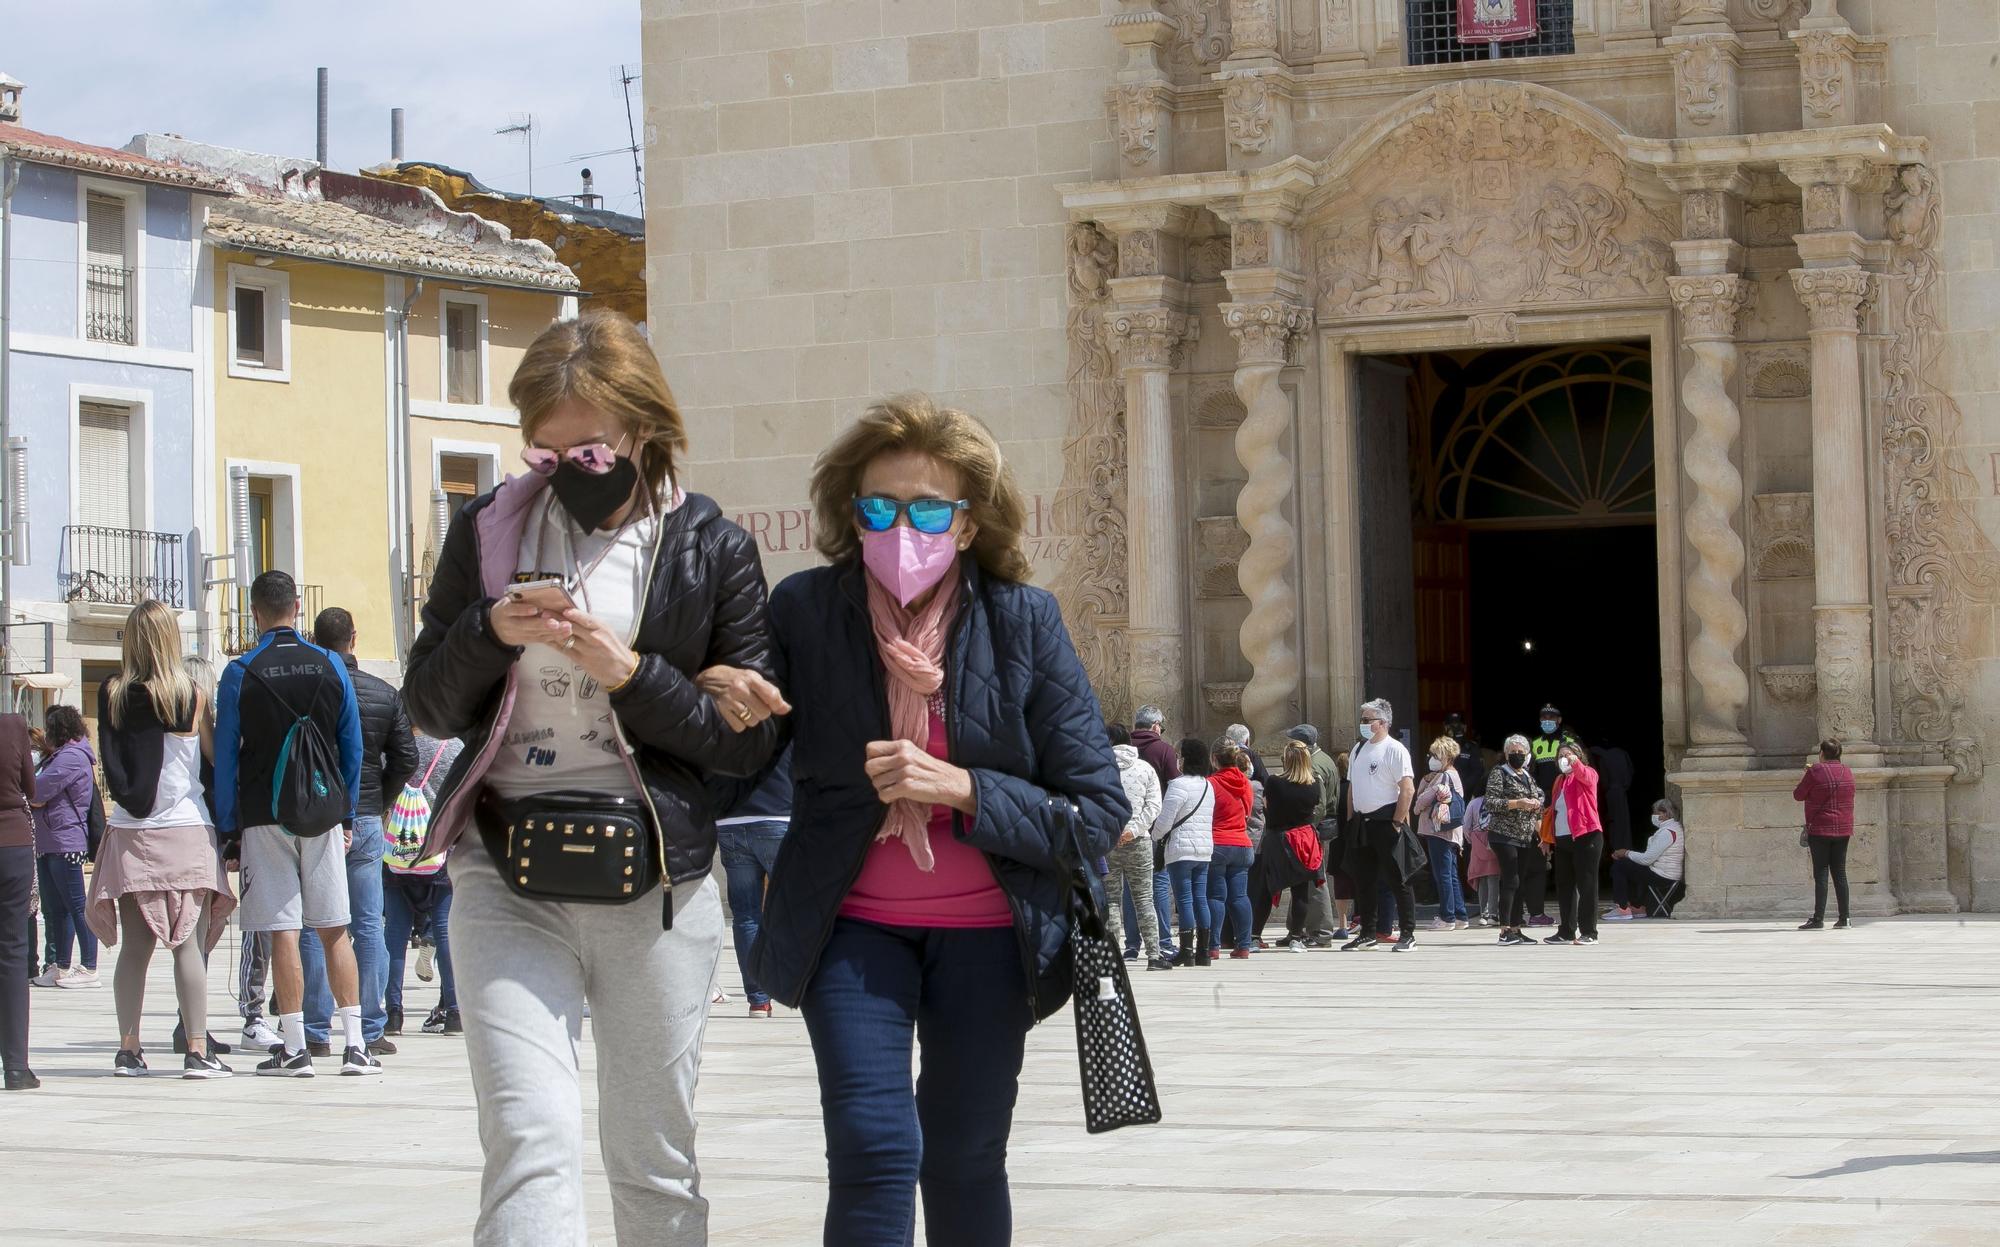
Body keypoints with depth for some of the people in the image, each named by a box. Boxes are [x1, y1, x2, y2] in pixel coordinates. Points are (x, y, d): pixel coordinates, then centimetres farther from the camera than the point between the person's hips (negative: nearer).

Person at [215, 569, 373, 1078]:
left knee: (283, 932, -2)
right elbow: (352, 748, 7)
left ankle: (294, 1048, -3)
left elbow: (225, 759, -2)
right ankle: (354, 1044, 2)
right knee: (335, 931, 5)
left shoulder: (239, 674, -3)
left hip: (264, 819, -2)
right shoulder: (329, 666, 4)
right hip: (323, 815, 2)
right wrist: (347, 815, 15)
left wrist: (229, 828, 4)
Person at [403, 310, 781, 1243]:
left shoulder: (712, 551, 3)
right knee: (529, 1140, -15)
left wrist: (631, 675, -14)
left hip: (656, 884, 0)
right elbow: (429, 710, 10)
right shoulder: (487, 531, 8)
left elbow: (748, 744, 1)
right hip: (506, 876, 0)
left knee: (655, 1162, 8)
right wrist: (490, 631, -10)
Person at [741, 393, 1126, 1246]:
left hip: (986, 933, 1)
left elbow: (1098, 815, -8)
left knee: (964, 1164, 9)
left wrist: (960, 787, -19)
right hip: (853, 927, -1)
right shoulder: (804, 612, -7)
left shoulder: (1024, 623, -8)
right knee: (875, 1145, -16)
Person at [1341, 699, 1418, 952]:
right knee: (1363, 881, 10)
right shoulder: (1358, 749, 15)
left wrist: (1397, 823, -17)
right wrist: (1350, 820, 12)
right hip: (1362, 823, 7)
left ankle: (1408, 934, 1)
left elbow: (1408, 790, -14)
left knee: (1397, 879, -3)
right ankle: (1367, 933, 18)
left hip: (1386, 822, -7)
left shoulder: (1394, 749, -8)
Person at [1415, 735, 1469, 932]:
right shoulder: (1454, 776, 18)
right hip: (1452, 832, 10)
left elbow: (1423, 799, -10)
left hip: (1439, 831, -10)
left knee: (1443, 874, -6)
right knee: (1452, 875, 11)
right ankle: (1460, 917, 12)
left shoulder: (1444, 777, -13)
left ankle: (1447, 917, -5)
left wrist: (1416, 807, 4)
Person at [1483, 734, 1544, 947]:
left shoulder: (1528, 776, 18)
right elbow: (1490, 802, -12)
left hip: (1525, 839, 7)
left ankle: (1516, 928, 8)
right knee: (1511, 881, -14)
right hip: (1504, 835, -7)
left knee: (1520, 883, 5)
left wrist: (1541, 834, 20)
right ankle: (1505, 930, -15)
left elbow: (1537, 806, 25)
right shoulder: (1498, 773, -2)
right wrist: (1517, 804, -21)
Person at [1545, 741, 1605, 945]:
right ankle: (1566, 932, 14)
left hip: (1585, 836, -7)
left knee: (1586, 885, -6)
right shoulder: (1559, 780, 20)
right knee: (1564, 886, 8)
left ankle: (1589, 932, -4)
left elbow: (1585, 776, -24)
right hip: (1562, 840, 7)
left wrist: (1575, 762, -44)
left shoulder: (1587, 774, 1)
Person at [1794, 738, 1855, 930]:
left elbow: (1798, 795, -4)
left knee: (1821, 873, -5)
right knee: (1839, 873, 9)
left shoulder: (1816, 772, -11)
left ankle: (1818, 918, -9)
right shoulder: (1847, 772, 8)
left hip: (1820, 830, -5)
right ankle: (1844, 918, 7)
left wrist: (1803, 780, 14)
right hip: (1843, 830, 5)